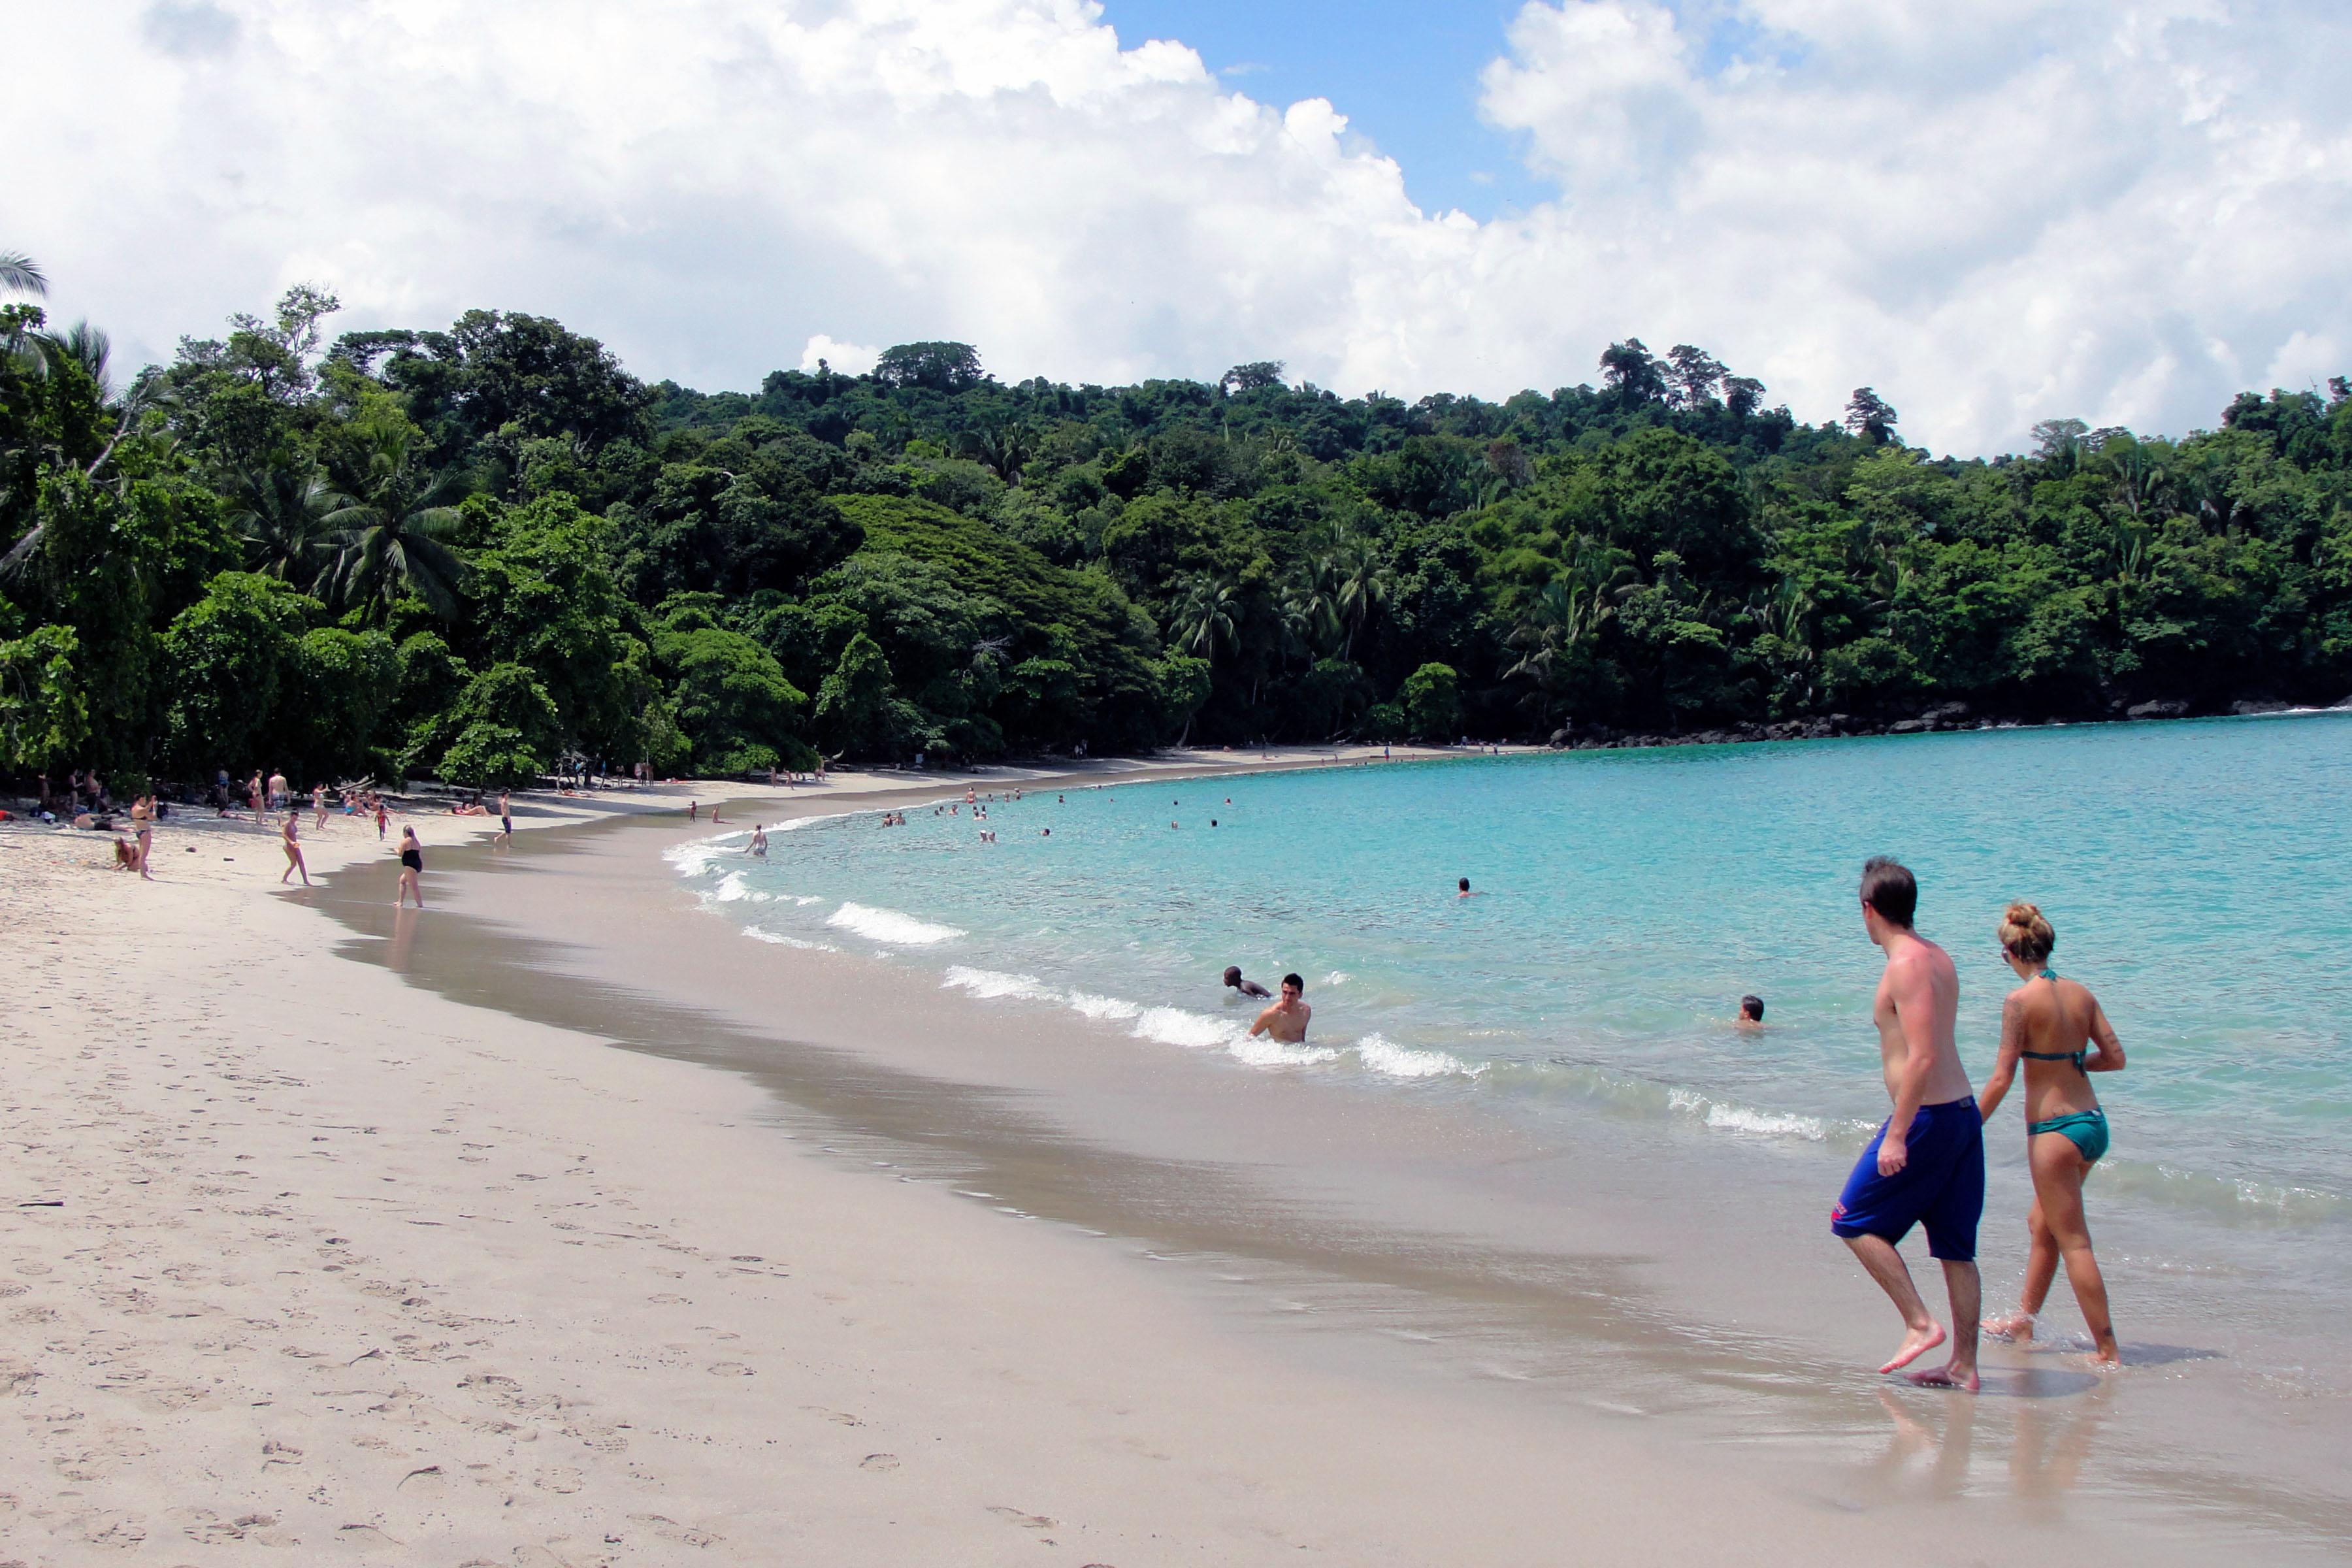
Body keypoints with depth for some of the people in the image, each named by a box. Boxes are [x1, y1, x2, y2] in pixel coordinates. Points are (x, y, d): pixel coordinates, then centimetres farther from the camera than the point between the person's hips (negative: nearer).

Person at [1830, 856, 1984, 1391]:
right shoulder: (1939, 958, 13)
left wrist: (1897, 1135, -22)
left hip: (1929, 1119, -9)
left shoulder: (1906, 966, -16)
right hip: (1964, 1111, 9)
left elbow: (1923, 1056, -23)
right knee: (1955, 1247, 11)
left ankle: (1919, 1323, -1)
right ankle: (1964, 1365, 14)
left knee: (1854, 1221, 3)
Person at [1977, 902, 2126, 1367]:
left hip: (2055, 1129, -8)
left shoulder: (2021, 1001, -15)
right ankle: (2023, 1322, 36)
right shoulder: (2080, 993, 3)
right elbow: (2115, 1057, 6)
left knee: (2073, 1242, 1)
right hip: (2093, 1121, 8)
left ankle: (2108, 1350, 3)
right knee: (2042, 1225, 23)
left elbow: (2002, 1079, -15)